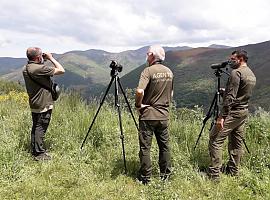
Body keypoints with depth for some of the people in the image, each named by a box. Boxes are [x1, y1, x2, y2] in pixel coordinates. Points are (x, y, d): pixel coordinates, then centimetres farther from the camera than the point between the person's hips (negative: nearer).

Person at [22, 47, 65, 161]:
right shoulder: (40, 68, -23)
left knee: (35, 128, 16)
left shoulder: (25, 69, 4)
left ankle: (34, 150, 26)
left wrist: (45, 60, 8)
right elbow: (61, 70, -19)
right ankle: (39, 153, 6)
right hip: (43, 105, -9)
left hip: (34, 104, 9)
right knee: (41, 128, -1)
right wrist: (51, 58, -8)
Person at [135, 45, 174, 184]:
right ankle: (165, 175, 25)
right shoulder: (169, 72, 8)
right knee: (164, 146, 14)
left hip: (148, 115, -6)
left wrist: (138, 105, -11)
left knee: (145, 148, 3)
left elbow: (139, 91, -26)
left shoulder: (148, 71, -13)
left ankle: (145, 178, 11)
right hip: (164, 115, 6)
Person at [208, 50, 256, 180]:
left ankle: (214, 173, -7)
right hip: (244, 111, 10)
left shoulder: (236, 73, -15)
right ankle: (233, 171, 24)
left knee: (215, 140, -7)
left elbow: (230, 97, -21)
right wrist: (225, 91, 25)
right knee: (236, 142, 15)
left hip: (233, 112, -10)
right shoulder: (252, 75, 14)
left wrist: (222, 116, -21)